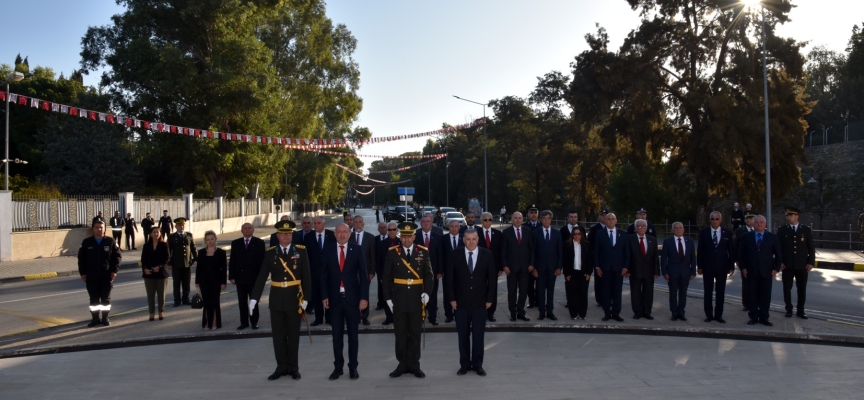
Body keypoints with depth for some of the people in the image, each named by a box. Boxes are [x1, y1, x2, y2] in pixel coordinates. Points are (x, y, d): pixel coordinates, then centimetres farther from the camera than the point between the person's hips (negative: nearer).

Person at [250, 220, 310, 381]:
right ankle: (281, 367, 19)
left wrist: (306, 298, -8)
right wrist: (254, 298, -10)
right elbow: (262, 277, -3)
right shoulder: (270, 253, 2)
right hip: (276, 299, 2)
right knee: (278, 335, 7)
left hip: (294, 298, -2)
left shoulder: (301, 251, -2)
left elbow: (306, 276, -3)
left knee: (293, 335, 8)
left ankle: (293, 368, 18)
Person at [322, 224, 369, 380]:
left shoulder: (357, 249, -1)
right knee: (337, 335, 8)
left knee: (353, 334, 8)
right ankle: (338, 367, 18)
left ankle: (353, 367, 18)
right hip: (334, 298, 1)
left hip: (353, 298, -1)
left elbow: (364, 274, -3)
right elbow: (323, 275, 3)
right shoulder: (328, 250, 2)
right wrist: (324, 296, -4)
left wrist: (364, 297, -9)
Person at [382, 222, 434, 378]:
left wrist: (427, 292, -11)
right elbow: (387, 277, 2)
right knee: (400, 334, 7)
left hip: (417, 300, 0)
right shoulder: (392, 252, 0)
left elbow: (428, 275, 4)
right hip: (399, 300, 0)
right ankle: (403, 364, 17)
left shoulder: (423, 252, 1)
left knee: (415, 334, 8)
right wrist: (388, 298, -3)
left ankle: (414, 365, 17)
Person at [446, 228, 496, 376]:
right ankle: (464, 364, 16)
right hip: (461, 302, 0)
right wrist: (452, 298, -4)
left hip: (480, 302, 0)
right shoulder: (455, 255, -1)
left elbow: (492, 278, 2)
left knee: (478, 335, 6)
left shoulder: (487, 255, -1)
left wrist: (490, 298, -3)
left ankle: (478, 364, 16)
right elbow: (449, 278, 1)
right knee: (463, 335, 6)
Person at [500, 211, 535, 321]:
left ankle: (521, 313, 13)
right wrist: (504, 265, -7)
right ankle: (513, 313, 13)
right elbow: (503, 250, -1)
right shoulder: (506, 232, 0)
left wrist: (531, 263, -1)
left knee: (523, 291, 4)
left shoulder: (528, 231, 6)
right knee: (512, 291, 5)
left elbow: (532, 248, 6)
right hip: (511, 266, -2)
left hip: (525, 266, 2)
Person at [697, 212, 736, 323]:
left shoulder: (727, 233, 3)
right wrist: (699, 266, -2)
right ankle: (709, 315, 11)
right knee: (708, 292, 4)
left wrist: (732, 266, 0)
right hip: (707, 267, 0)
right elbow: (699, 250, 2)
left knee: (720, 292, 5)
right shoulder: (704, 233, 1)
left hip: (722, 267, 0)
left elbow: (731, 250, 4)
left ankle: (718, 315, 12)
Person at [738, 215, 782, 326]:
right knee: (753, 296, 4)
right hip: (751, 271, 0)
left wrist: (776, 268, -2)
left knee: (765, 296, 3)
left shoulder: (773, 237, 4)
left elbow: (778, 254, 6)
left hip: (766, 272, 0)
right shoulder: (746, 237, 5)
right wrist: (743, 268, -2)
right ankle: (753, 317, 11)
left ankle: (764, 317, 11)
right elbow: (741, 254, 6)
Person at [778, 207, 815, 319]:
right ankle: (789, 310, 15)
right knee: (787, 288, 4)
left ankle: (801, 310, 17)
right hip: (787, 265, 0)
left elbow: (811, 247, 4)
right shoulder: (782, 230, 3)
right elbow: (778, 247, 2)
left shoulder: (806, 230, 4)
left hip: (802, 265, 0)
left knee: (802, 289, 6)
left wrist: (811, 262, -4)